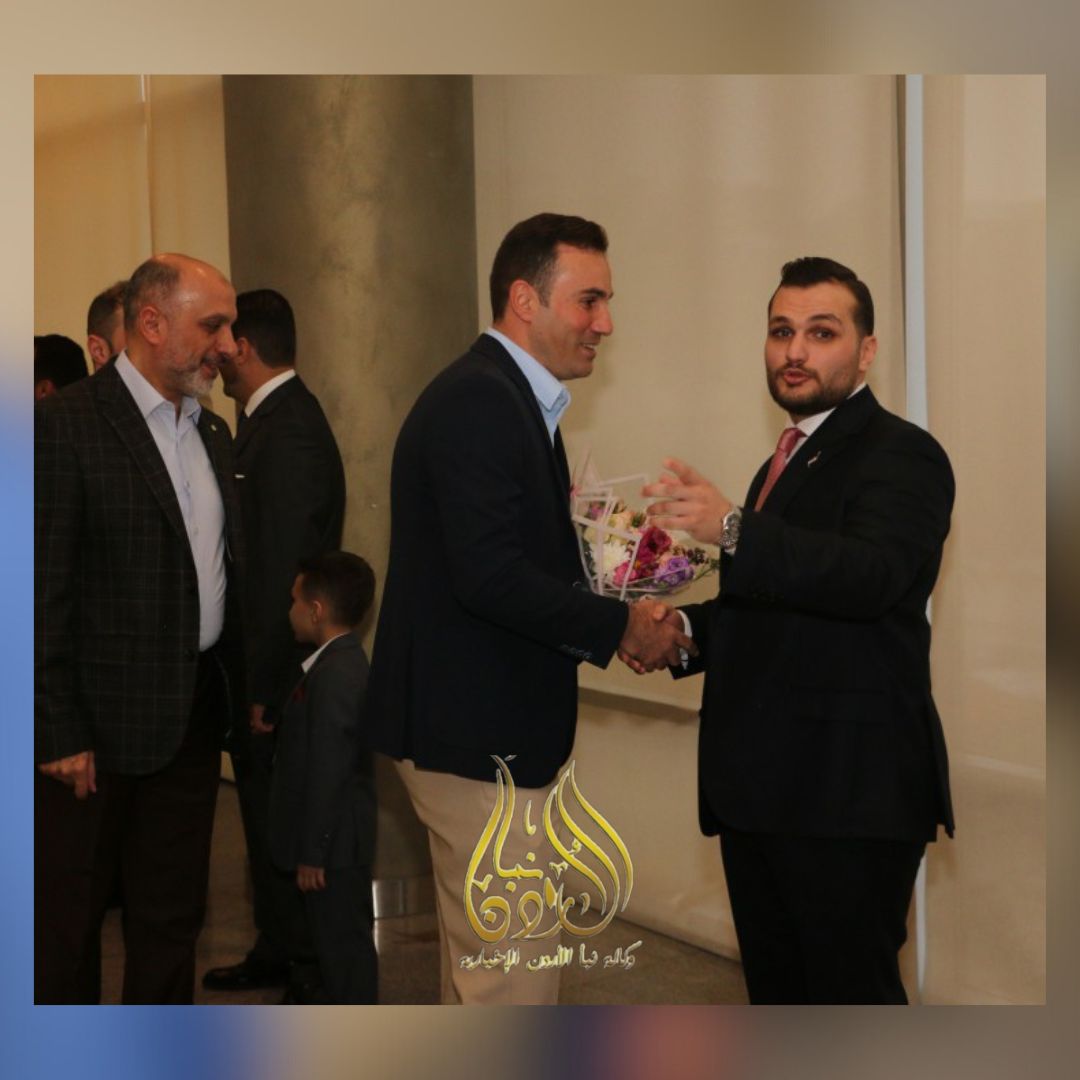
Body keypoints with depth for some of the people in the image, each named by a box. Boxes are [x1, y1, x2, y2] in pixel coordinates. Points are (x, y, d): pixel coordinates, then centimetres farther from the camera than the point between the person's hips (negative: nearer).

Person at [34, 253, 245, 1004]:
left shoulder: (213, 432, 11)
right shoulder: (67, 426, -13)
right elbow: (43, 593, -15)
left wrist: (243, 687, 10)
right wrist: (59, 734, -16)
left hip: (196, 713, 7)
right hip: (103, 723, -7)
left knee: (173, 912, 16)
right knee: (69, 916, 8)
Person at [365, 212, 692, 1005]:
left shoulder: (507, 398, 15)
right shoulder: (476, 402, -19)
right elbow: (489, 576, -27)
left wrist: (613, 620, 1)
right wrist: (620, 627, -16)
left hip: (485, 727, 11)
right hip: (476, 732, -11)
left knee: (481, 959, 21)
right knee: (517, 970, -3)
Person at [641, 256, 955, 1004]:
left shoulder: (901, 454, -9)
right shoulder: (785, 463, 19)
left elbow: (872, 574, -28)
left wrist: (733, 529, -40)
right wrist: (685, 630, 6)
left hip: (849, 789, -9)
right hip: (760, 787, 9)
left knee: (853, 992, -4)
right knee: (776, 991, 17)